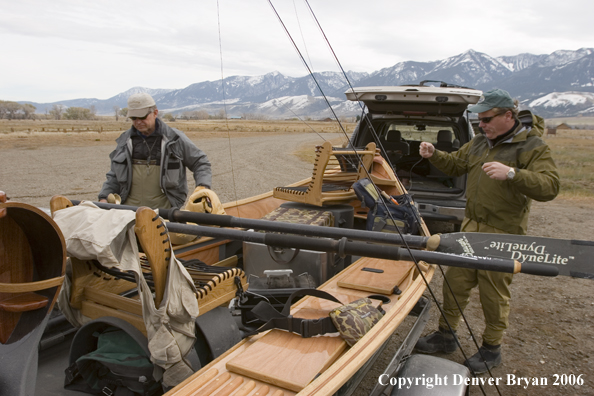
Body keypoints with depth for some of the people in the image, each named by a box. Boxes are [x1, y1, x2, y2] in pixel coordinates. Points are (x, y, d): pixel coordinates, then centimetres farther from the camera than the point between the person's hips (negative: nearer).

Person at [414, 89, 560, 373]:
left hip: (502, 234, -6)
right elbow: (455, 165, 22)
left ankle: (492, 349, 25)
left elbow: (549, 186, -23)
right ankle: (446, 336, 28)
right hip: (471, 226, 7)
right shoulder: (479, 142, 12)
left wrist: (512, 174, -39)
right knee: (455, 280, 11)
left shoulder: (532, 147, -11)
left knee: (494, 293, 4)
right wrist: (434, 155, 3)